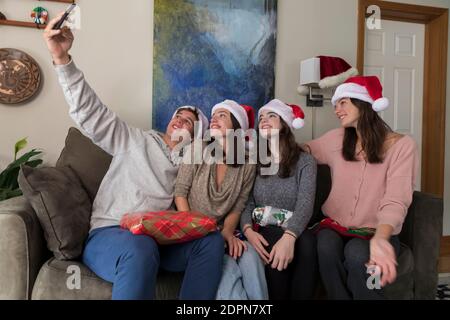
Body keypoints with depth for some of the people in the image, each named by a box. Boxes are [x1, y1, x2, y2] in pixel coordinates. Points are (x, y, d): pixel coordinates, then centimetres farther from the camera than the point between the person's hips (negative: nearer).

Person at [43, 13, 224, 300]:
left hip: (160, 240, 4)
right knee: (140, 248, -38)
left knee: (211, 240, -23)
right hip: (109, 236, -3)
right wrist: (62, 58, -12)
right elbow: (90, 112, -2)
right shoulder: (136, 141, 9)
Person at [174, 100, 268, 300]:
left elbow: (237, 208, 4)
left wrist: (228, 232, -14)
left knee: (250, 256, -28)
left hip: (220, 233, 2)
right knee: (228, 269, -29)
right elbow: (180, 192, -6)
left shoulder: (247, 165, 1)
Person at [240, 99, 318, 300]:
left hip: (295, 232, -1)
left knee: (307, 242, -34)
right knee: (274, 246, -32)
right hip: (264, 232, 2)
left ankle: (299, 297, -16)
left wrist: (289, 236, -33)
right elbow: (247, 203, 2)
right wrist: (248, 230, -21)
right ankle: (278, 298, -11)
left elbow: (305, 204, -14)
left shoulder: (305, 161, 1)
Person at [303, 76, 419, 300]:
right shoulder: (336, 139, 6)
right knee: (326, 246, -31)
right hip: (335, 227, 3)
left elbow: (395, 202, -18)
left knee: (358, 255, -35)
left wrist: (380, 238, -38)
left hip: (377, 232, -3)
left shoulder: (402, 145, -7)